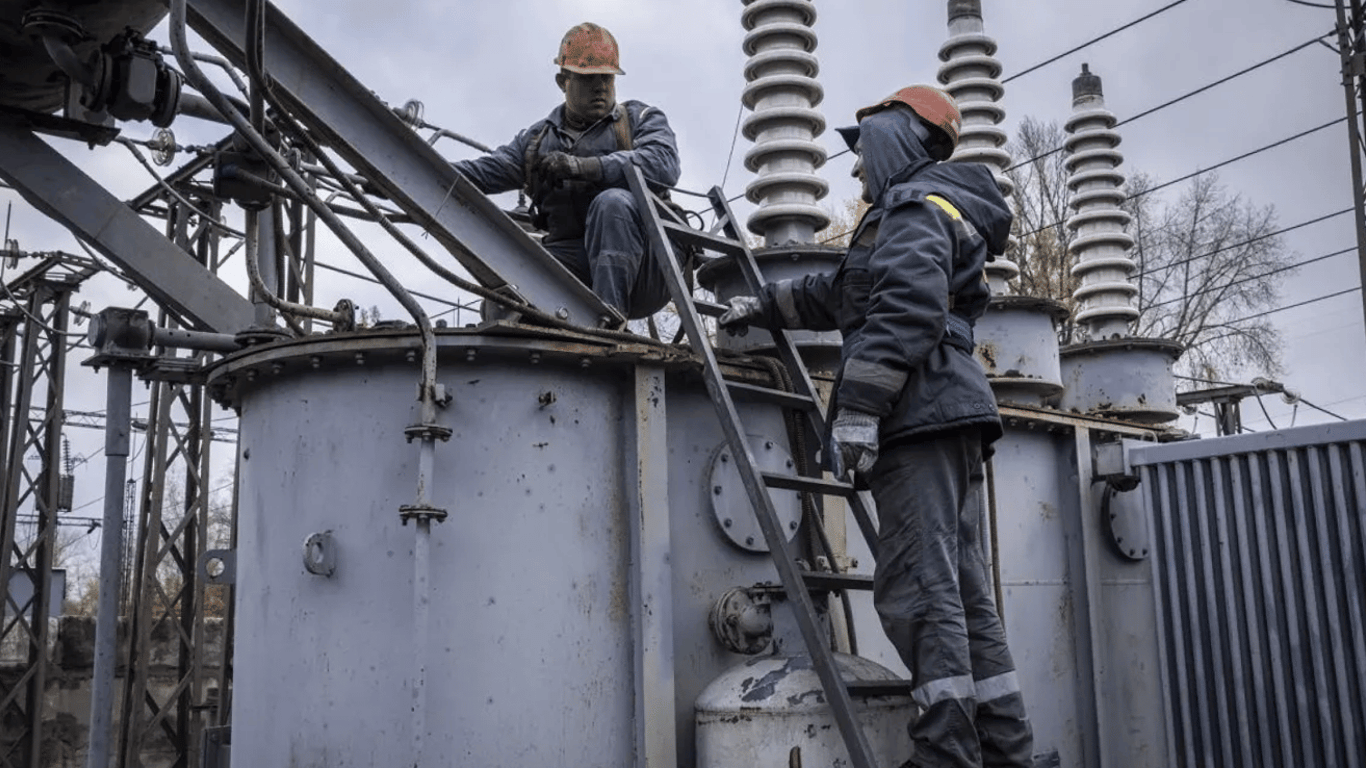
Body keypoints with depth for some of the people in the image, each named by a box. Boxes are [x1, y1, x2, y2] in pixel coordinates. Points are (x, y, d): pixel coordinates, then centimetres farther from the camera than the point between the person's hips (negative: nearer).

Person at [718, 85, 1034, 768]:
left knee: (919, 592, -13)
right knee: (963, 595, 9)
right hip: (947, 419, 11)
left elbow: (906, 311, -19)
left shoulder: (915, 205, -2)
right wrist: (763, 306, 46)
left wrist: (858, 408, -23)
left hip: (921, 414, -11)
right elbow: (836, 294, 41)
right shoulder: (928, 210, 31)